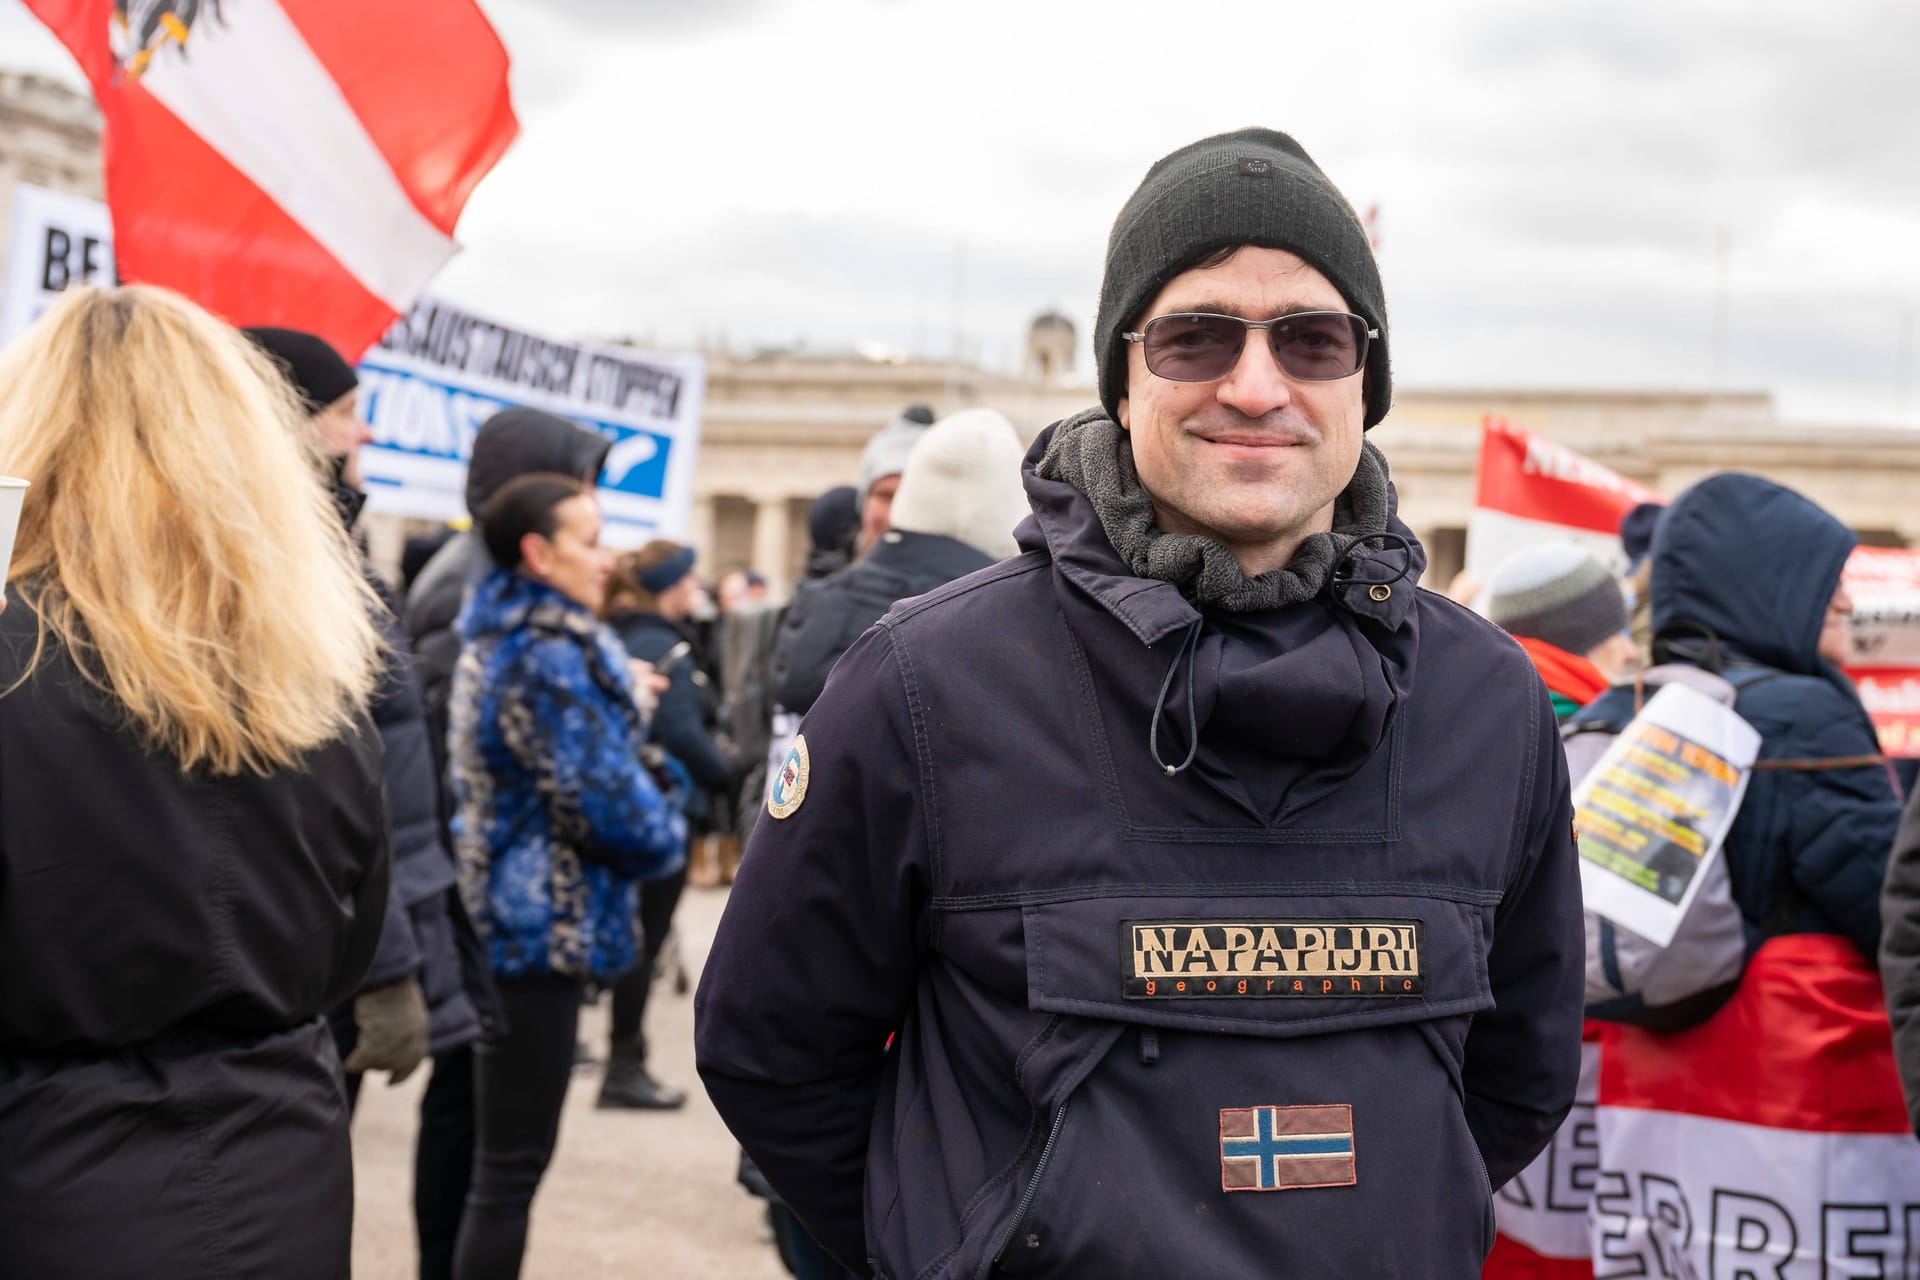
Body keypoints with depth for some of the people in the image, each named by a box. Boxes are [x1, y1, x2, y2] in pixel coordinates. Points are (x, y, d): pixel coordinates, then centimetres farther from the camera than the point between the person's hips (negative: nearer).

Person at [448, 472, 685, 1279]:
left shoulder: (500, 638, 13)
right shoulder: (549, 656, -18)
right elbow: (603, 795, -20)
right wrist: (667, 841, -2)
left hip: (507, 918, 10)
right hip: (546, 927, -10)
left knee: (503, 1152, 17)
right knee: (513, 1161, -3)